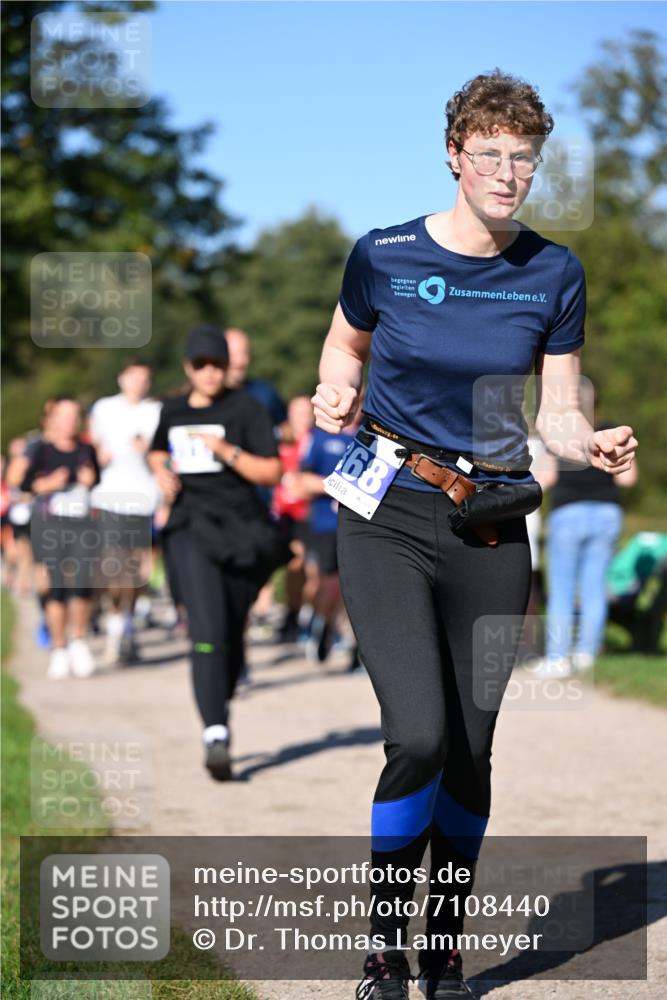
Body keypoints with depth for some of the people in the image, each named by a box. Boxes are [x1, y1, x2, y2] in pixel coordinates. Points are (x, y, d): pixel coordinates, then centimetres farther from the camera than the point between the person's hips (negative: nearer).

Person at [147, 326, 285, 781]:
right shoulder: (172, 411, 12)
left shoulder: (247, 409, -1)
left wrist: (227, 451, -19)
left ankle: (222, 709, 35)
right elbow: (158, 452, 32)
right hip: (191, 528, 1)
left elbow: (272, 473, -7)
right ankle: (216, 735, -25)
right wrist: (164, 474, 11)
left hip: (242, 528, -1)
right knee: (208, 631, -17)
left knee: (232, 633, 8)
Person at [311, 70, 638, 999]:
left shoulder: (555, 273, 2)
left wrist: (595, 446, -16)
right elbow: (346, 341, 17)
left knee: (472, 752, 5)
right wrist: (334, 392, -3)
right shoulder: (384, 255, -2)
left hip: (491, 529, 2)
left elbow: (559, 413, 5)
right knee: (419, 737, -17)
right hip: (389, 517, -2)